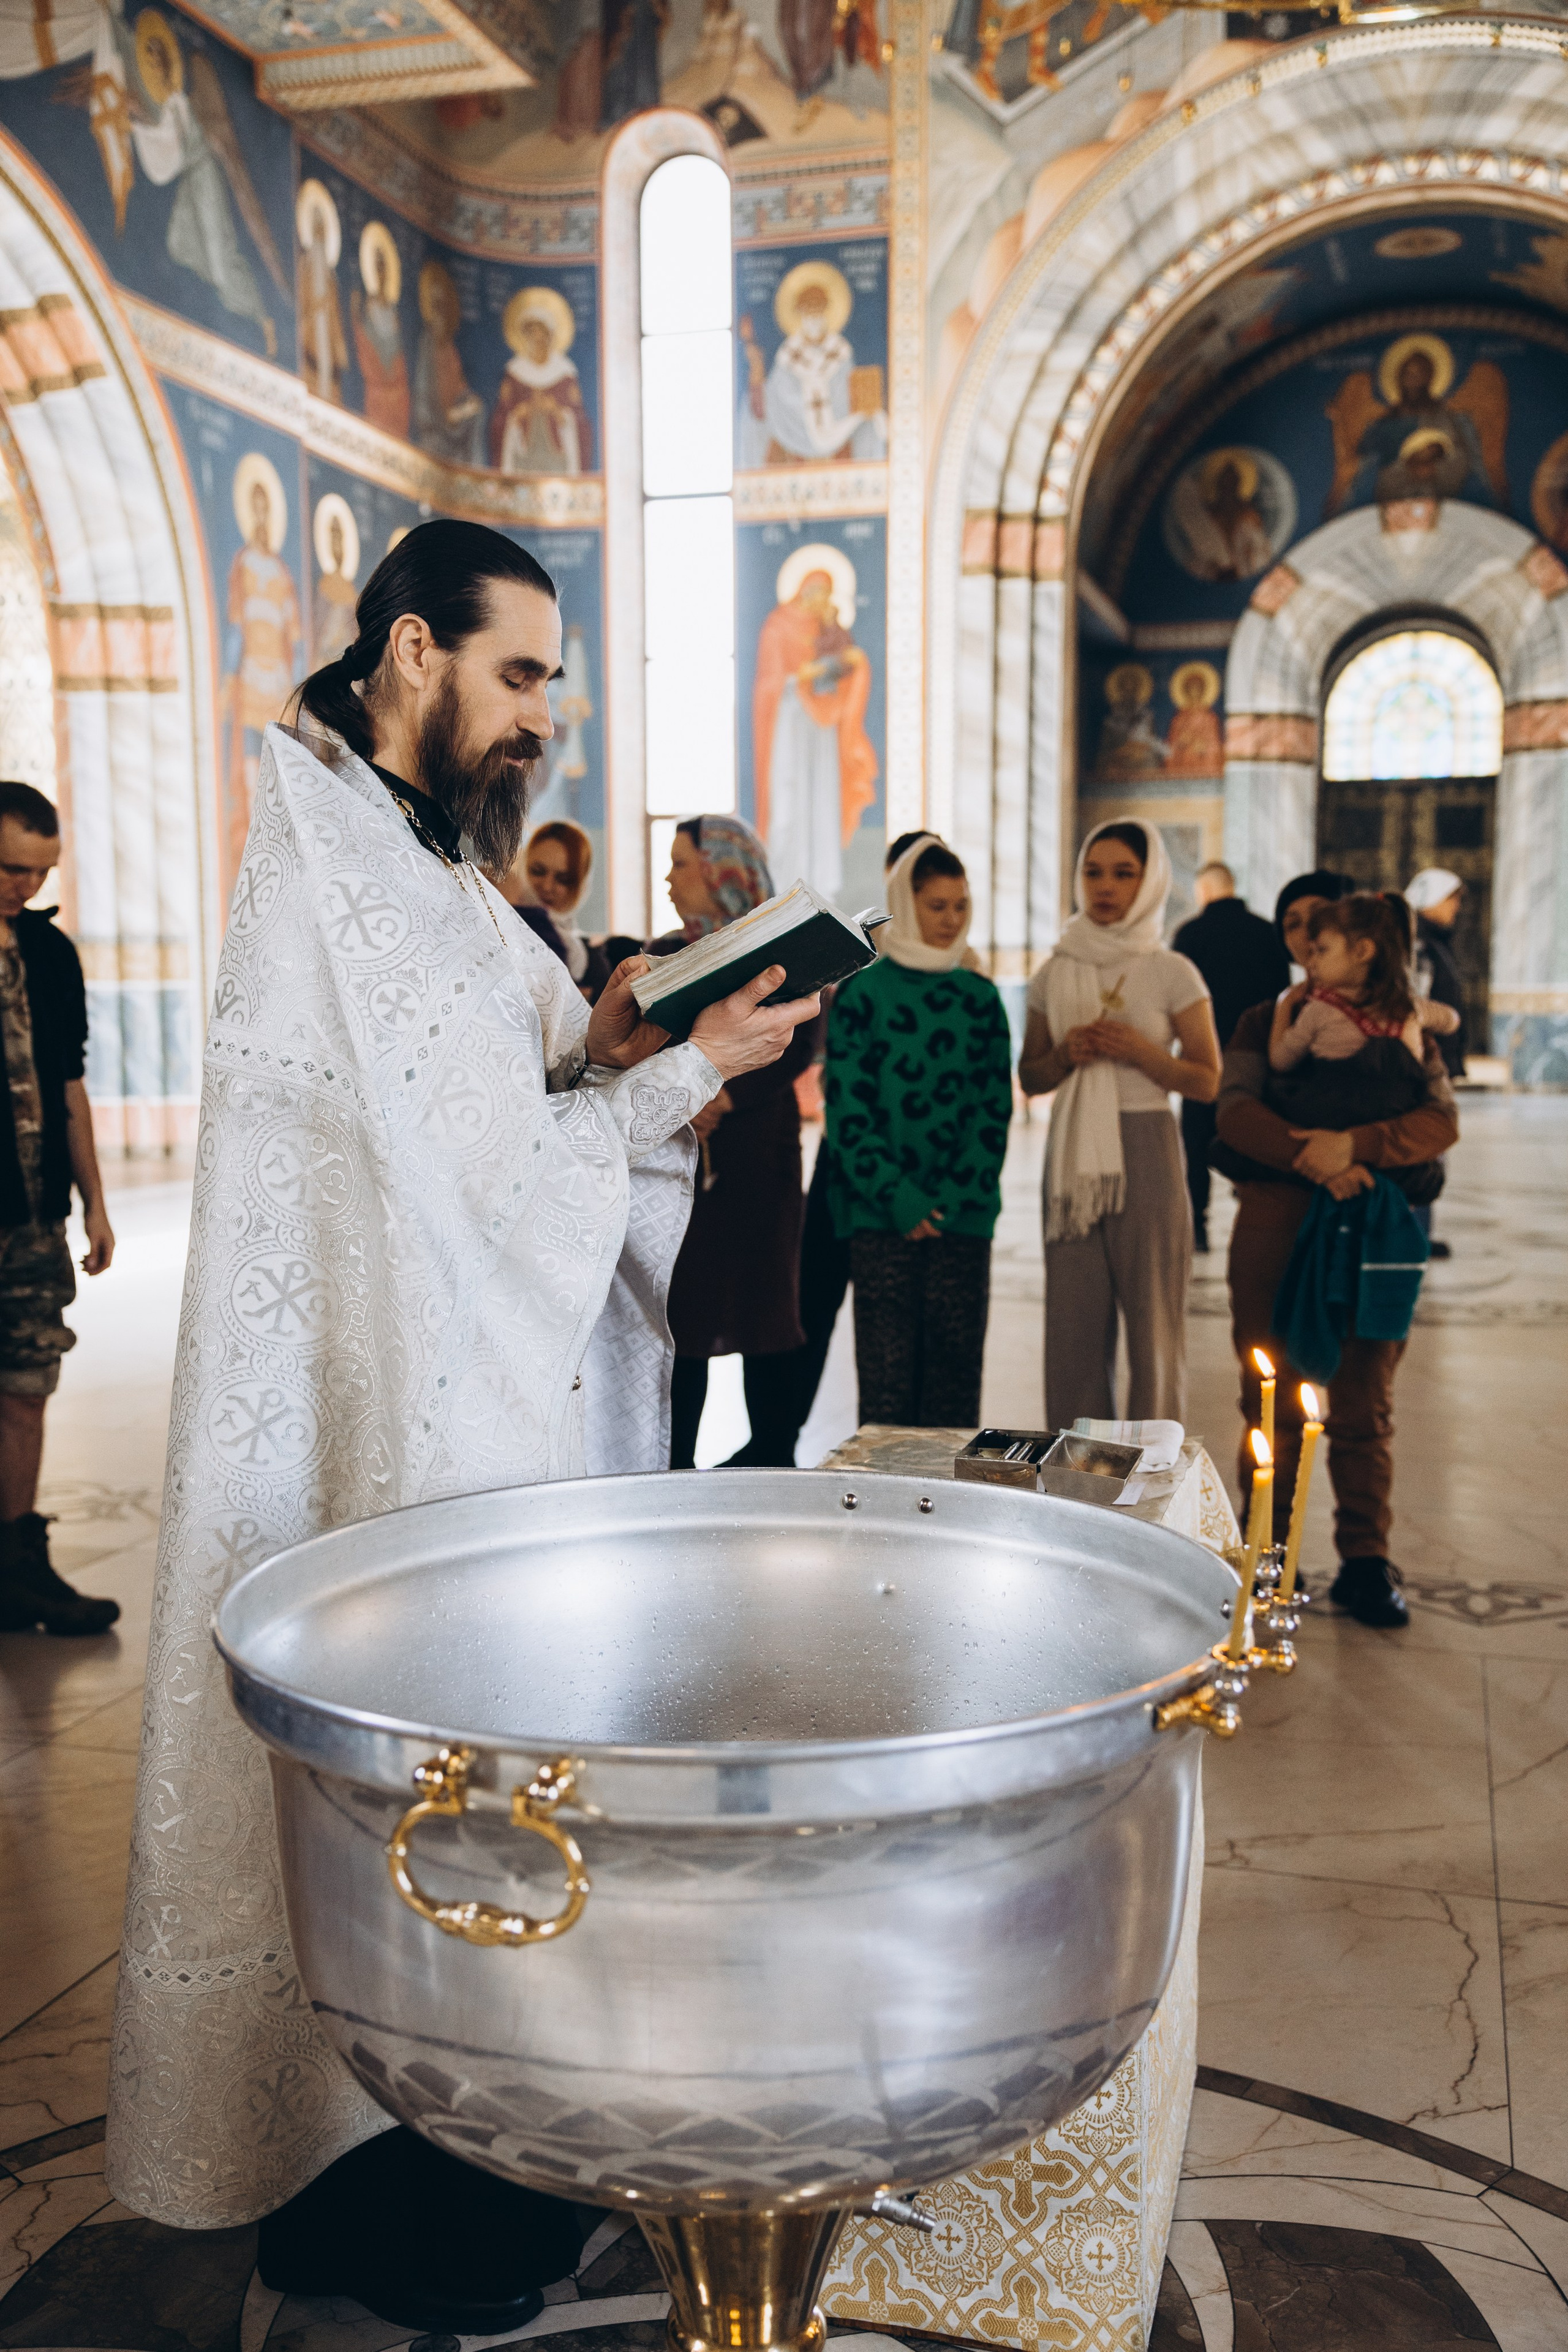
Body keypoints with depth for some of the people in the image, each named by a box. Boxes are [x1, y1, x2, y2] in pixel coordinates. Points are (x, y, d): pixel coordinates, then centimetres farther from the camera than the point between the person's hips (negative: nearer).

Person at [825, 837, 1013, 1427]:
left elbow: (996, 1106, 7)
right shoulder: (861, 992, 1)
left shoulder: (981, 997, 10)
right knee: (886, 1378, -1)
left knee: (955, 1375, 4)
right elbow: (848, 1111, -3)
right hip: (881, 1217, -2)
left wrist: (959, 1195, -6)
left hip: (963, 1217, 3)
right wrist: (899, 1197, -12)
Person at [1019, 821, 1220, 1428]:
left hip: (1144, 1149, -3)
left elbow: (1207, 1081, -1)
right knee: (1073, 1319, 4)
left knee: (1152, 1317, 1)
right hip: (1072, 1152, 3)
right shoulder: (1054, 975, 9)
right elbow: (1030, 1078, 14)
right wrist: (1066, 1054, -6)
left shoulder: (1172, 973, 0)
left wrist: (1140, 1052, -15)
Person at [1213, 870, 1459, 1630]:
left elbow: (1441, 1122, -4)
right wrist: (1312, 1157, -21)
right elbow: (1235, 1112, -4)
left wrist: (1354, 1145, -21)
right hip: (1275, 1220, 1)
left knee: (1364, 1405, 2)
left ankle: (1365, 1562, 11)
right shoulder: (1264, 1023, 13)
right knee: (1271, 1402, 2)